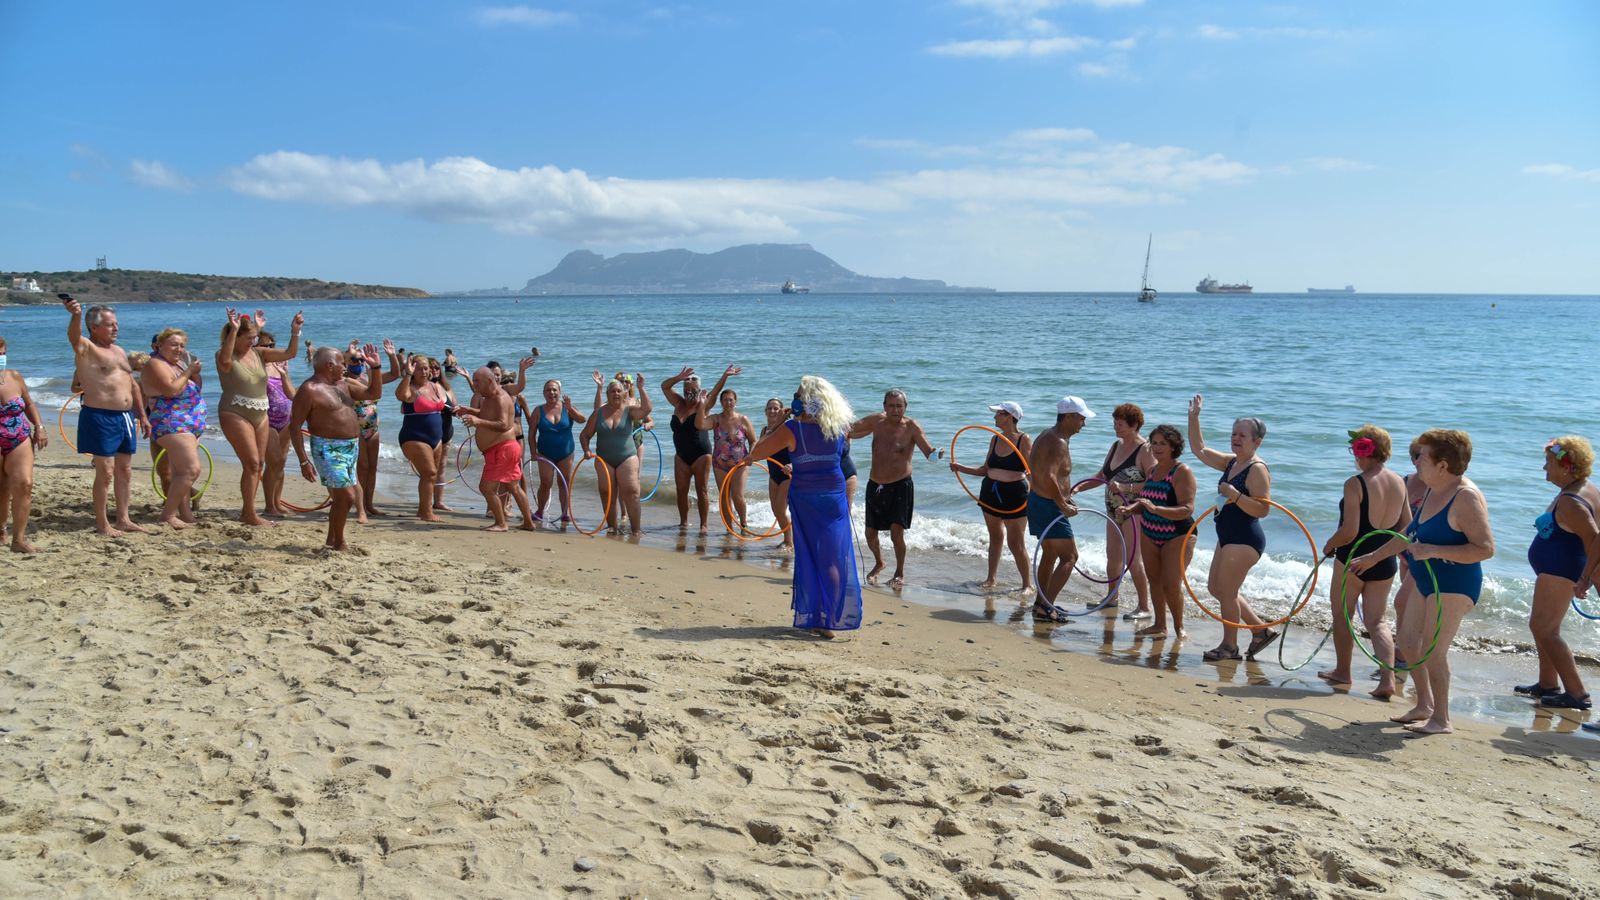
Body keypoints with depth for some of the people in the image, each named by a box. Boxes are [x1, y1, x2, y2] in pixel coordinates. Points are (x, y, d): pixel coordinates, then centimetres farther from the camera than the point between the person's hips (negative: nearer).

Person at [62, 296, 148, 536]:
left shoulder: (119, 351, 17)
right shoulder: (86, 349, -6)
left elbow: (133, 385, 23)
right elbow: (74, 336, -31)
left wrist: (142, 416, 20)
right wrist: (76, 315, -52)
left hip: (125, 417, 8)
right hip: (100, 418, -8)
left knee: (125, 471, 12)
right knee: (106, 473, -5)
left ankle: (123, 519, 21)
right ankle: (102, 524, 4)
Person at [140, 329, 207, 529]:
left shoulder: (177, 364, 19)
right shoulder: (156, 364, -9)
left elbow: (196, 389, 24)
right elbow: (171, 389, -23)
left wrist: (195, 373, 6)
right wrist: (188, 372, -12)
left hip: (191, 426, 10)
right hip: (171, 425, -10)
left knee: (180, 473, 12)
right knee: (191, 470, -19)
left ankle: (185, 514, 16)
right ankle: (167, 515, -16)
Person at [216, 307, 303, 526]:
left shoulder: (259, 353, 7)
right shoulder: (225, 354, -9)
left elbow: (289, 353, 2)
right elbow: (225, 361, -35)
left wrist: (295, 332, -15)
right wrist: (234, 330, -41)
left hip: (260, 414, 7)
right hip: (235, 414, -7)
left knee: (258, 463, 9)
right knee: (252, 463, -12)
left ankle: (246, 511, 20)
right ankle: (250, 515, -5)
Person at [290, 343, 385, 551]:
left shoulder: (344, 384, 12)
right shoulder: (309, 390, -12)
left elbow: (374, 394, 16)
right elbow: (295, 426, -13)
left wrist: (375, 367, 1)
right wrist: (303, 461, -18)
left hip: (351, 449, 9)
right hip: (328, 451, -8)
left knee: (341, 497, 15)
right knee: (347, 497, -13)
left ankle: (331, 541, 29)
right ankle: (339, 543, 3)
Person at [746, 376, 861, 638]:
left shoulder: (792, 429, -14)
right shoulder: (839, 427, -4)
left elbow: (755, 453, -10)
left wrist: (774, 427, 0)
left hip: (803, 498, -1)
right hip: (835, 498, 1)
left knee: (808, 558, 10)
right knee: (833, 560, 5)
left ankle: (811, 618, 13)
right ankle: (829, 621, 1)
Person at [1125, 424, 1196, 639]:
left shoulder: (1182, 472, -15)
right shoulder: (1151, 470, 7)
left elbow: (1187, 509, -24)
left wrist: (1156, 509, -35)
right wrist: (1132, 508, -4)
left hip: (1177, 536, -7)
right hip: (1149, 533, 7)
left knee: (1171, 584, -9)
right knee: (1155, 579, 11)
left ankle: (1179, 627, 11)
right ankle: (1159, 626, 22)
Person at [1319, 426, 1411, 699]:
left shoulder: (1355, 484, -18)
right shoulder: (1400, 483, 2)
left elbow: (1349, 531, -21)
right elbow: (1406, 525, 10)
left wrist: (1329, 545, -3)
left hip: (1353, 557, -5)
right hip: (1385, 562, 6)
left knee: (1342, 615, 14)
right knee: (1377, 620, 11)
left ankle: (1342, 671, 26)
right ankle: (1388, 678, -3)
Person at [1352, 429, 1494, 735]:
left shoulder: (1465, 497, -20)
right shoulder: (1433, 492, 8)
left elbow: (1485, 548, -25)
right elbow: (1411, 534, 22)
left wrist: (1433, 551, -30)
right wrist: (1373, 557, 26)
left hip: (1454, 585, -10)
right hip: (1427, 582, 10)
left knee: (1433, 649, -8)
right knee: (1408, 641, 14)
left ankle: (1441, 719, 6)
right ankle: (1424, 706, 30)